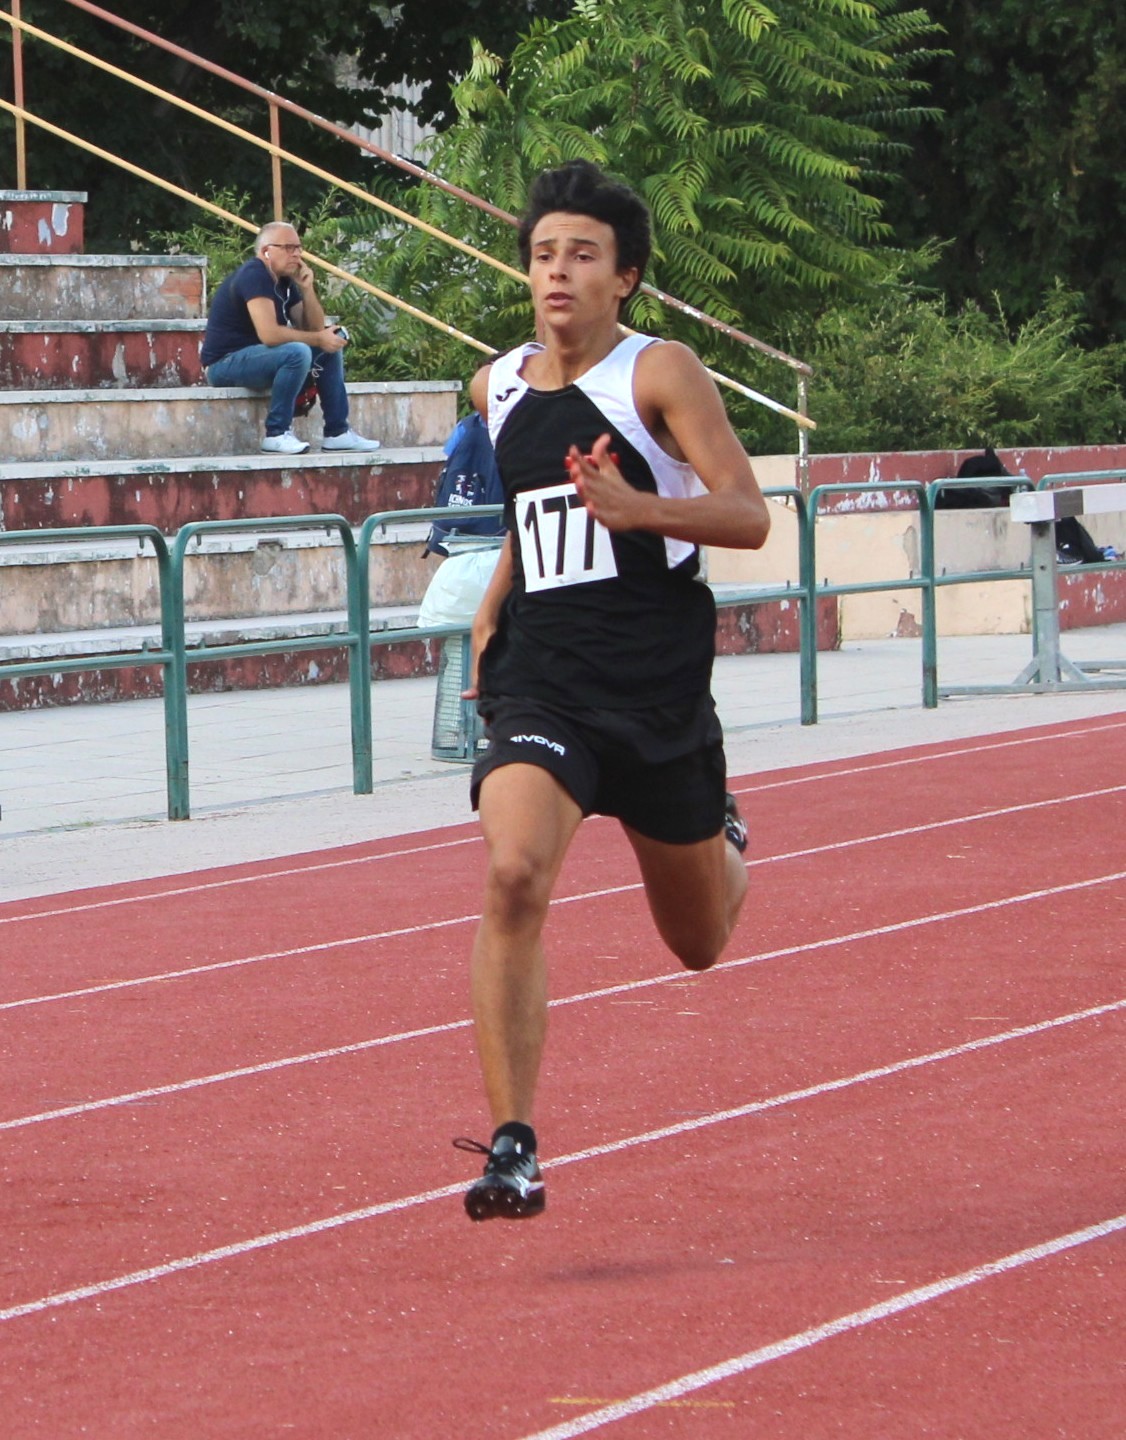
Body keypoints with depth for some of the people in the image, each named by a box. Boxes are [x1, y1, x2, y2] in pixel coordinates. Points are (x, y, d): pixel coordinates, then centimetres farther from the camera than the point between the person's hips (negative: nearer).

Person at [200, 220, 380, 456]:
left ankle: (337, 432, 7)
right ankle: (277, 434, -24)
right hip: (224, 363, -10)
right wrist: (319, 339, -20)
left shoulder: (285, 281, 11)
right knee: (298, 352, -33)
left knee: (332, 344, 9)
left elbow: (314, 328, 9)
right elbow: (269, 334, -29)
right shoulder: (254, 276, -19)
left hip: (254, 356, 10)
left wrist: (307, 289, -5)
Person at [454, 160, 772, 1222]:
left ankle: (720, 837, 52)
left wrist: (637, 507, -29)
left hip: (657, 685, -2)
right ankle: (513, 1151, -24)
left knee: (700, 942, 14)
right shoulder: (497, 389, 9)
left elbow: (749, 516, -13)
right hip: (539, 684, 2)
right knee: (514, 877, -26)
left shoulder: (659, 374, -6)